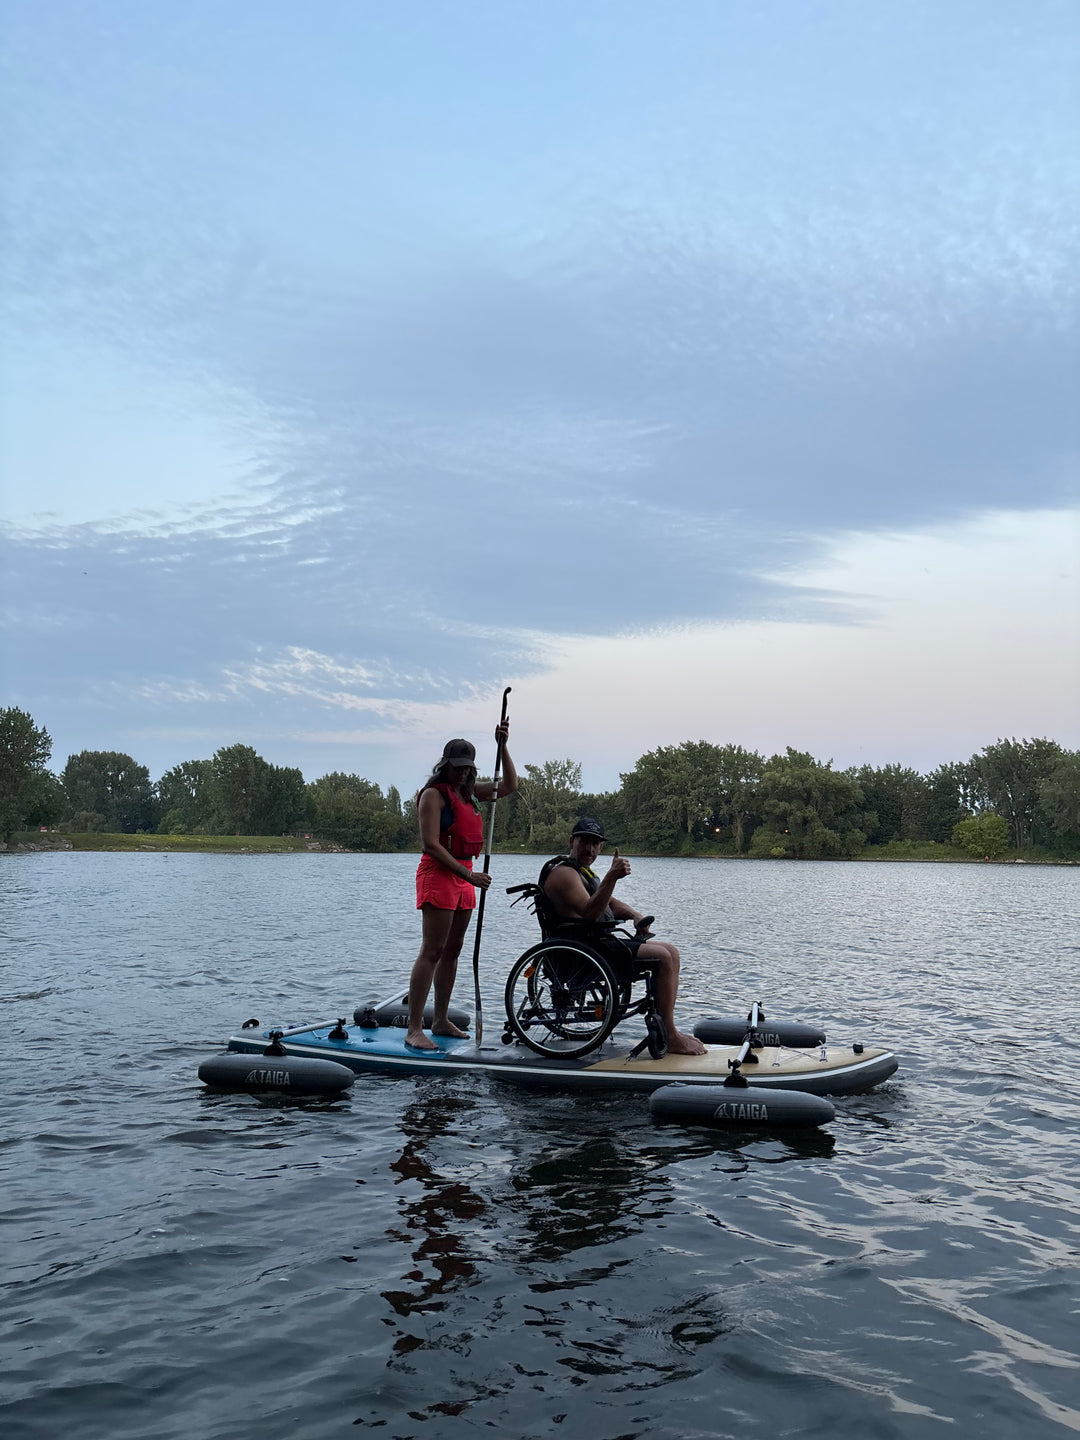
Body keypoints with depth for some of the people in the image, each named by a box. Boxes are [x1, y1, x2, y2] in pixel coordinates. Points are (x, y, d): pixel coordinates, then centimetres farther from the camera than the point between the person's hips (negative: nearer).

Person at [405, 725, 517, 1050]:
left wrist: (503, 746, 12)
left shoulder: (469, 791, 15)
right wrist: (468, 875, -20)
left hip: (464, 875, 8)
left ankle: (441, 1020, 19)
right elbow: (430, 844, -16)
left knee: (453, 950, 11)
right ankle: (414, 1029, -12)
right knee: (432, 951, -12)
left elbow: (509, 786, 23)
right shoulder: (433, 794, -9)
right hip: (438, 874, -8)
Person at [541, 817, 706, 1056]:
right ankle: (670, 1038, -16)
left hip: (600, 941, 11)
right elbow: (590, 913, -27)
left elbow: (611, 904, 27)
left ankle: (667, 1030, 4)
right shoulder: (563, 872, -12)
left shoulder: (584, 870, 22)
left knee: (669, 951, 8)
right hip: (584, 949, -11)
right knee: (663, 957, -19)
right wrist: (611, 878, -37)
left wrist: (633, 915, 6)